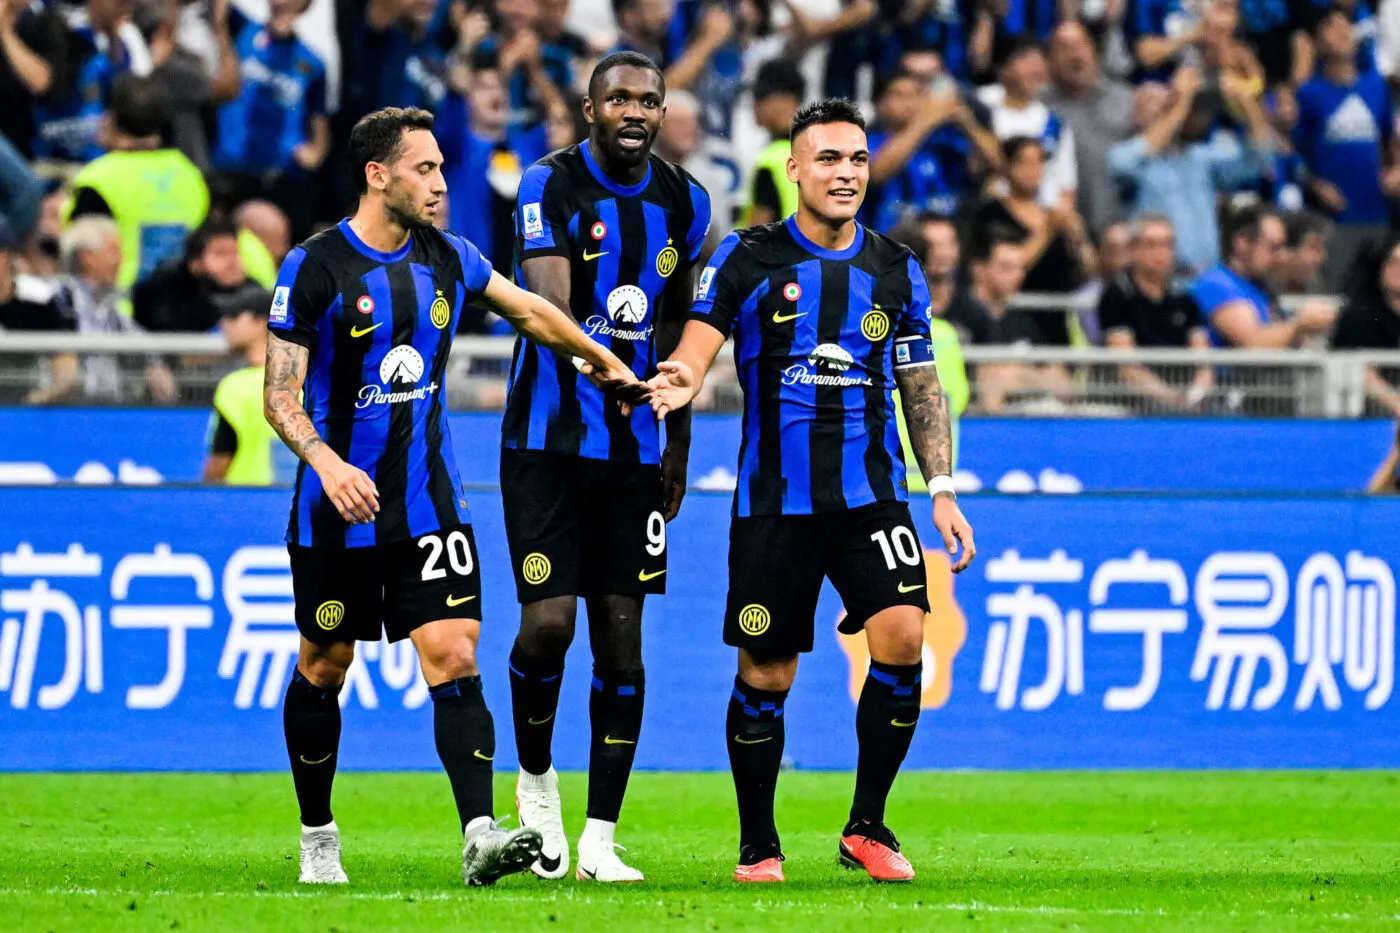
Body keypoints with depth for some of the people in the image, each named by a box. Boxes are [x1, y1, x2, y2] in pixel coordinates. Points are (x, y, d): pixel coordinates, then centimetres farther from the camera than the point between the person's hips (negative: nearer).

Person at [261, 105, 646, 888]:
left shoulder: (450, 260, 4)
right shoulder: (315, 267, -11)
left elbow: (531, 311, 24)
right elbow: (280, 395, -11)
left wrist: (602, 360, 36)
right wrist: (327, 462, -29)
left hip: (429, 502, 3)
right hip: (340, 507, -3)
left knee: (455, 657, -11)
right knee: (324, 668, 9)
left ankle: (481, 836, -21)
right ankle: (318, 837, 26)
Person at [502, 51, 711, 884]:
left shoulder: (683, 203, 7)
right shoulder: (550, 187, -9)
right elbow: (554, 310, -22)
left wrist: (677, 440, 17)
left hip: (633, 448, 4)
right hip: (548, 439, -4)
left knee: (622, 635, 1)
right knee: (549, 618, -12)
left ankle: (601, 840, 6)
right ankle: (536, 776, 17)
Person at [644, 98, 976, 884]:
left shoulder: (897, 271, 8)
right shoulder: (748, 259, 0)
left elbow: (923, 387, 15)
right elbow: (696, 348, -9)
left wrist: (944, 491, 7)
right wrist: (682, 381, -33)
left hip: (871, 495, 2)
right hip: (775, 501, -2)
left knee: (903, 637, -17)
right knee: (765, 676, 2)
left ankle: (867, 827, -3)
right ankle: (759, 844, 20)